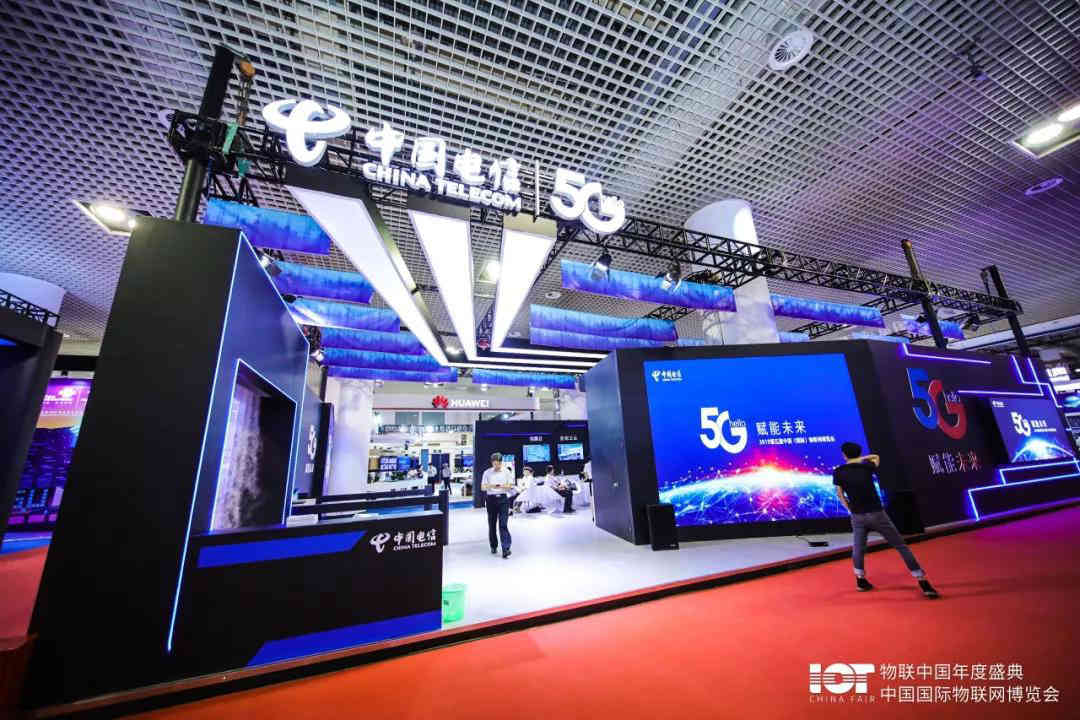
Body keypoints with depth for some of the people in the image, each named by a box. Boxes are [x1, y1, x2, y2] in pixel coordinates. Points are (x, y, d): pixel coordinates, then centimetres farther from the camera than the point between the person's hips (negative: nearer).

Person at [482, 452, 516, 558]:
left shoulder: (506, 472, 2)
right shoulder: (487, 472, 3)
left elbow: (511, 486, 3)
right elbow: (482, 487, 2)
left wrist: (502, 486, -17)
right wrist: (491, 486, -18)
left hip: (503, 499, -2)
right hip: (491, 499, 2)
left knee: (503, 524, -8)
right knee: (492, 524, 10)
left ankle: (506, 549, -9)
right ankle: (493, 546, 28)